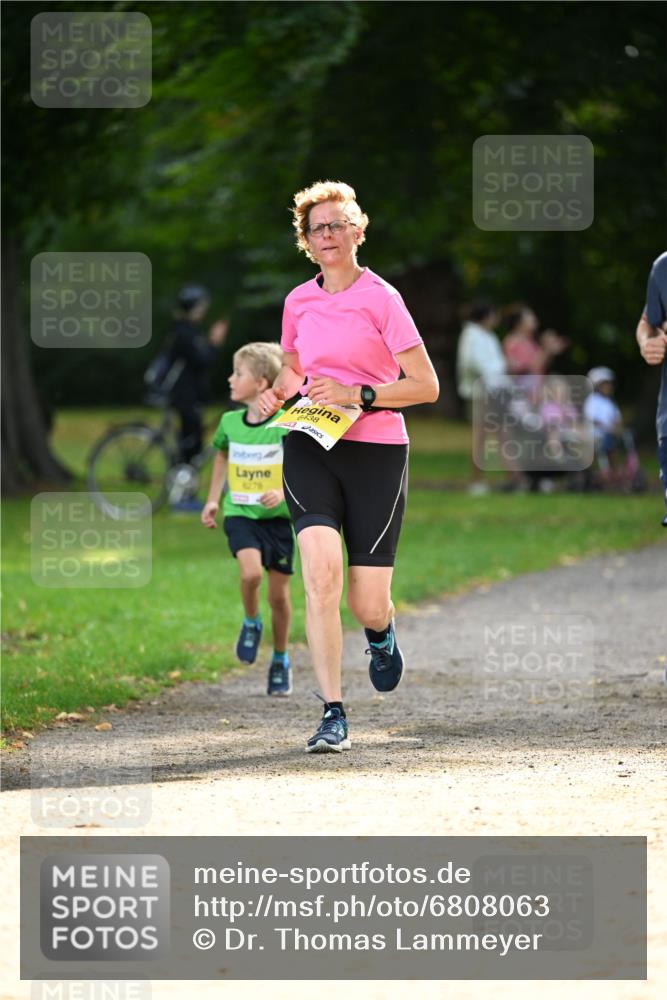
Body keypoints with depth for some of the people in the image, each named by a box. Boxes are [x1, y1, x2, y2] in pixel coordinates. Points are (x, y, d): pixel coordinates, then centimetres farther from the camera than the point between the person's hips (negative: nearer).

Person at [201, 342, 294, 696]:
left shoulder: (286, 425, -12)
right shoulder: (230, 422, 2)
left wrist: (284, 492, -25)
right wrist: (212, 499, 17)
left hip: (279, 516, -2)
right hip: (240, 513, 2)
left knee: (278, 594, 4)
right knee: (251, 571, -26)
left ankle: (280, 661, 24)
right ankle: (251, 623, 4)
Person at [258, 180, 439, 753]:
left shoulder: (380, 298, -4)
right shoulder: (298, 302, 10)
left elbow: (426, 386, -5)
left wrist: (356, 394, -15)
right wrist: (277, 395, 6)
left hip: (376, 452, -3)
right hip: (311, 449, 3)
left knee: (367, 605, -1)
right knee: (321, 574, -20)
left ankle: (382, 633, 39)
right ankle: (333, 715, -18)